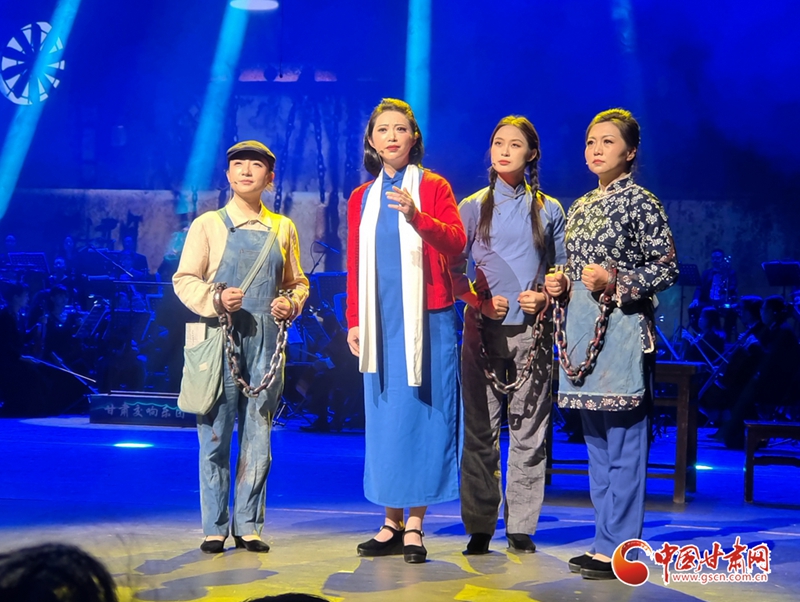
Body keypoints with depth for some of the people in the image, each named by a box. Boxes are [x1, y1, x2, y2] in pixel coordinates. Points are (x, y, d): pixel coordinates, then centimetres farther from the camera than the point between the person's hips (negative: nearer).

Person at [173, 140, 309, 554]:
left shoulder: (283, 228, 13)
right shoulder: (208, 225, 4)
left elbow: (297, 282, 18)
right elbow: (184, 280, 0)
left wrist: (291, 303, -3)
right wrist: (216, 300, -17)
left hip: (267, 344, 3)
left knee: (258, 437, 5)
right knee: (216, 435, -2)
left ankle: (248, 526, 13)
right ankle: (214, 528, 7)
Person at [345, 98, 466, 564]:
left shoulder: (434, 187, 1)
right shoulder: (361, 199, 13)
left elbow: (457, 242, -14)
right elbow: (355, 264, 14)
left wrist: (417, 216, -30)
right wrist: (354, 321, 8)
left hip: (427, 320, -4)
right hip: (380, 324, 4)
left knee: (422, 415, -2)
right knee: (385, 418, 5)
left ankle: (415, 525, 3)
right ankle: (392, 523, 12)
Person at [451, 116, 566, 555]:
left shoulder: (548, 210, 10)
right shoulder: (473, 207, 8)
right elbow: (453, 268, 6)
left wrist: (546, 297, -7)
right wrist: (479, 302, -10)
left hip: (532, 332, 0)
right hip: (484, 330, 0)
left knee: (529, 430, 0)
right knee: (480, 430, -1)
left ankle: (521, 527, 7)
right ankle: (479, 527, 6)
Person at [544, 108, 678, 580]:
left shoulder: (640, 202, -5)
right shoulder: (580, 208, 16)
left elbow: (668, 268, -8)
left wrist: (616, 284, -18)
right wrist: (560, 284, 4)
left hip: (623, 332, -8)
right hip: (584, 332, 8)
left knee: (624, 444, -5)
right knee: (597, 443, 13)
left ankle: (619, 548, 0)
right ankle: (606, 543, 21)